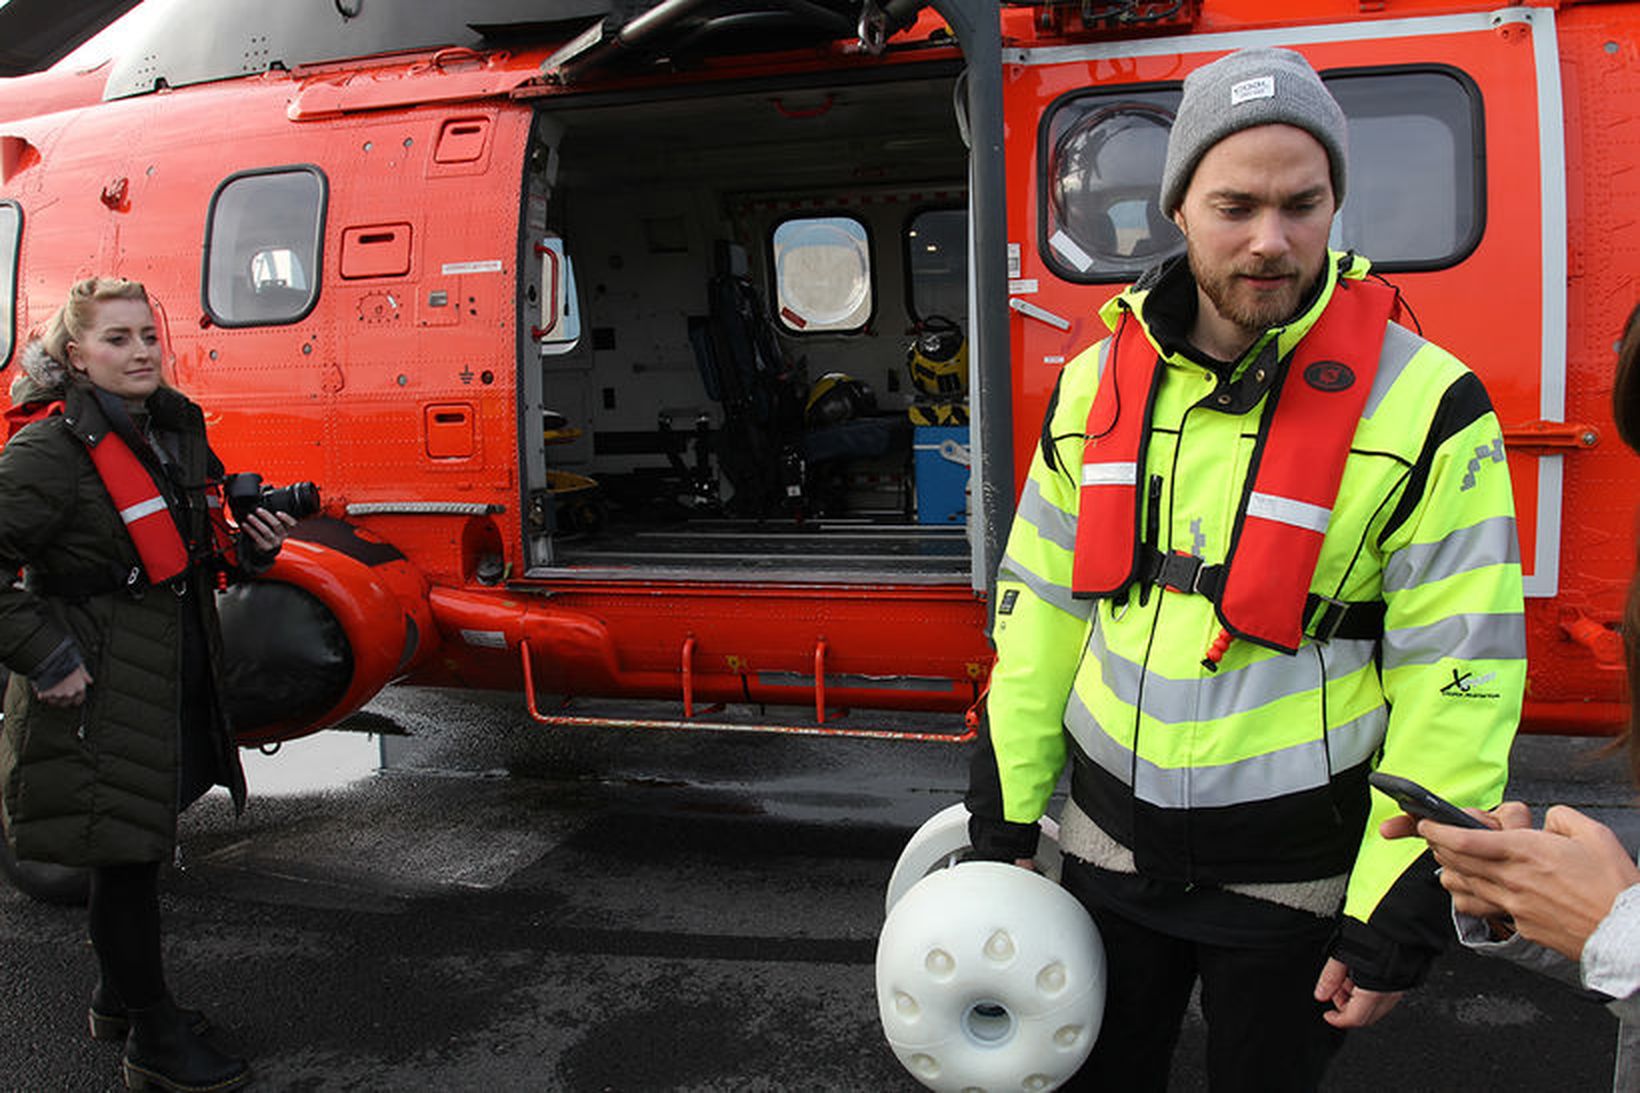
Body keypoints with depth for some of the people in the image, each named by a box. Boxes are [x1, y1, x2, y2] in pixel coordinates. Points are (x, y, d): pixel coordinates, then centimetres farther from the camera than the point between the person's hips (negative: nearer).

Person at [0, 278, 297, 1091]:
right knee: (123, 853, 3)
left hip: (175, 682, 8)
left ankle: (119, 999, 39)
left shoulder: (176, 431, 8)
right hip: (98, 693, -8)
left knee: (139, 843, 20)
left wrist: (250, 548, 1)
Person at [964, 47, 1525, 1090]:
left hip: (1293, 875, -3)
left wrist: (1396, 924, -12)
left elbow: (1459, 679, -14)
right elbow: (1039, 605, 4)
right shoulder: (1094, 385, -3)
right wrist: (1004, 808, 7)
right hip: (1111, 846, 4)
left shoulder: (1425, 408, -16)